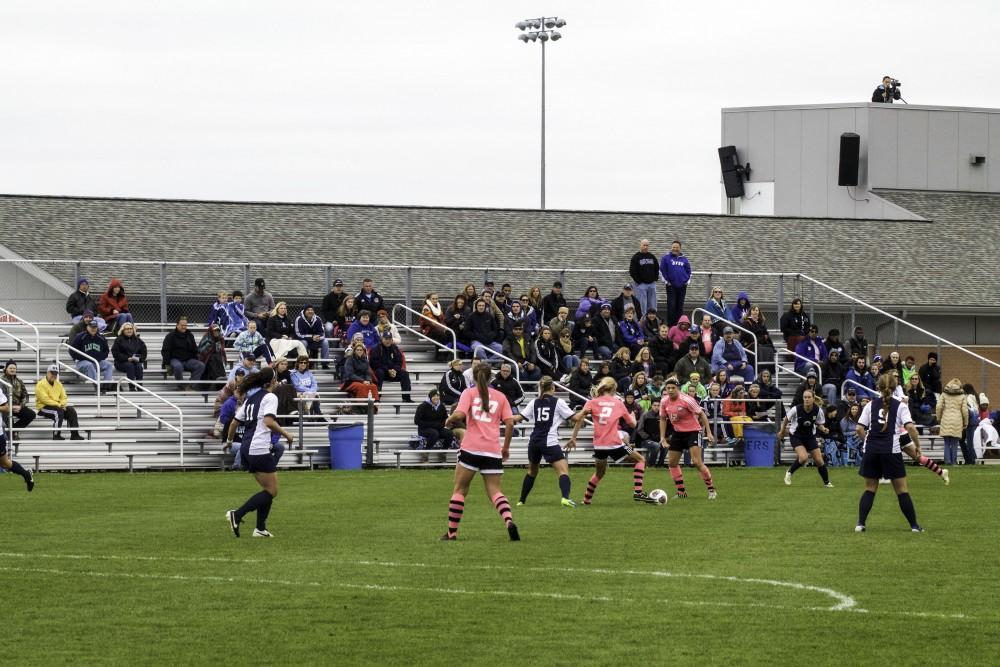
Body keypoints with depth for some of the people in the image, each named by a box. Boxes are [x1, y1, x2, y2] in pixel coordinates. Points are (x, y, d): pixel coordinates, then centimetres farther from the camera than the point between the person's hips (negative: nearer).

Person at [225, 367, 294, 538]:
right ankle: (237, 515, -16)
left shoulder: (250, 398, 17)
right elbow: (269, 421, -22)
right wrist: (286, 434, -11)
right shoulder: (270, 397, -7)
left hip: (246, 450, 9)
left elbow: (234, 423, 21)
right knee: (272, 491, -3)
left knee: (268, 489, 17)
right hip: (260, 450, -9)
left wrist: (229, 440, 37)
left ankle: (260, 528, 11)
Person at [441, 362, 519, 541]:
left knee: (459, 490, 8)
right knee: (494, 491, 2)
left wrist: (449, 422, 9)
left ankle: (452, 532, 7)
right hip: (493, 451, 2)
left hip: (471, 448, -2)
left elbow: (459, 414, -12)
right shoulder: (500, 397, 11)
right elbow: (510, 423, 6)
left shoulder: (469, 393, 4)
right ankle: (509, 521, -25)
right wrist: (506, 447, 16)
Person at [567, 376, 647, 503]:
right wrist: (632, 416, 37)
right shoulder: (618, 403, 6)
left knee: (599, 474, 27)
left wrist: (573, 438, -6)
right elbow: (632, 424, 15)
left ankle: (587, 499, 26)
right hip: (615, 444, -3)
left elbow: (578, 418, -10)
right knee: (640, 460, 15)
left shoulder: (593, 402, 5)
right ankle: (638, 492, 2)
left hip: (599, 445, 3)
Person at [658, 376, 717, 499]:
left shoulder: (686, 400, -20)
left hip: (692, 431, -7)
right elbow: (663, 419, 12)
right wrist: (662, 438, 6)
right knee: (672, 462, 6)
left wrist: (709, 433, -16)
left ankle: (712, 490, -6)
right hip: (678, 433, 7)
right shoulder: (664, 401, -3)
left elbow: (701, 414, -13)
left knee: (697, 462, -18)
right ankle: (681, 492, 19)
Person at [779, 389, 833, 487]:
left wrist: (824, 429, -20)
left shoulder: (818, 411, -16)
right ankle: (789, 473, 2)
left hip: (810, 436, 3)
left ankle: (827, 482, 19)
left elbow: (819, 424, 2)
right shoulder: (796, 409, -22)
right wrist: (782, 431, 8)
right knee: (804, 458, -25)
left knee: (819, 460, -1)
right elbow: (786, 419, -3)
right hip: (796, 436, -3)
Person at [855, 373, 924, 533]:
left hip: (871, 452, 2)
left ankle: (861, 523, 0)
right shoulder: (900, 406, 0)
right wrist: (917, 445, -1)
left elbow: (859, 429, 1)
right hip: (891, 452, -2)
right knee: (902, 490, 6)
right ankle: (914, 525, 7)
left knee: (870, 489, 11)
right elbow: (910, 427, -13)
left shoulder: (871, 405, 6)